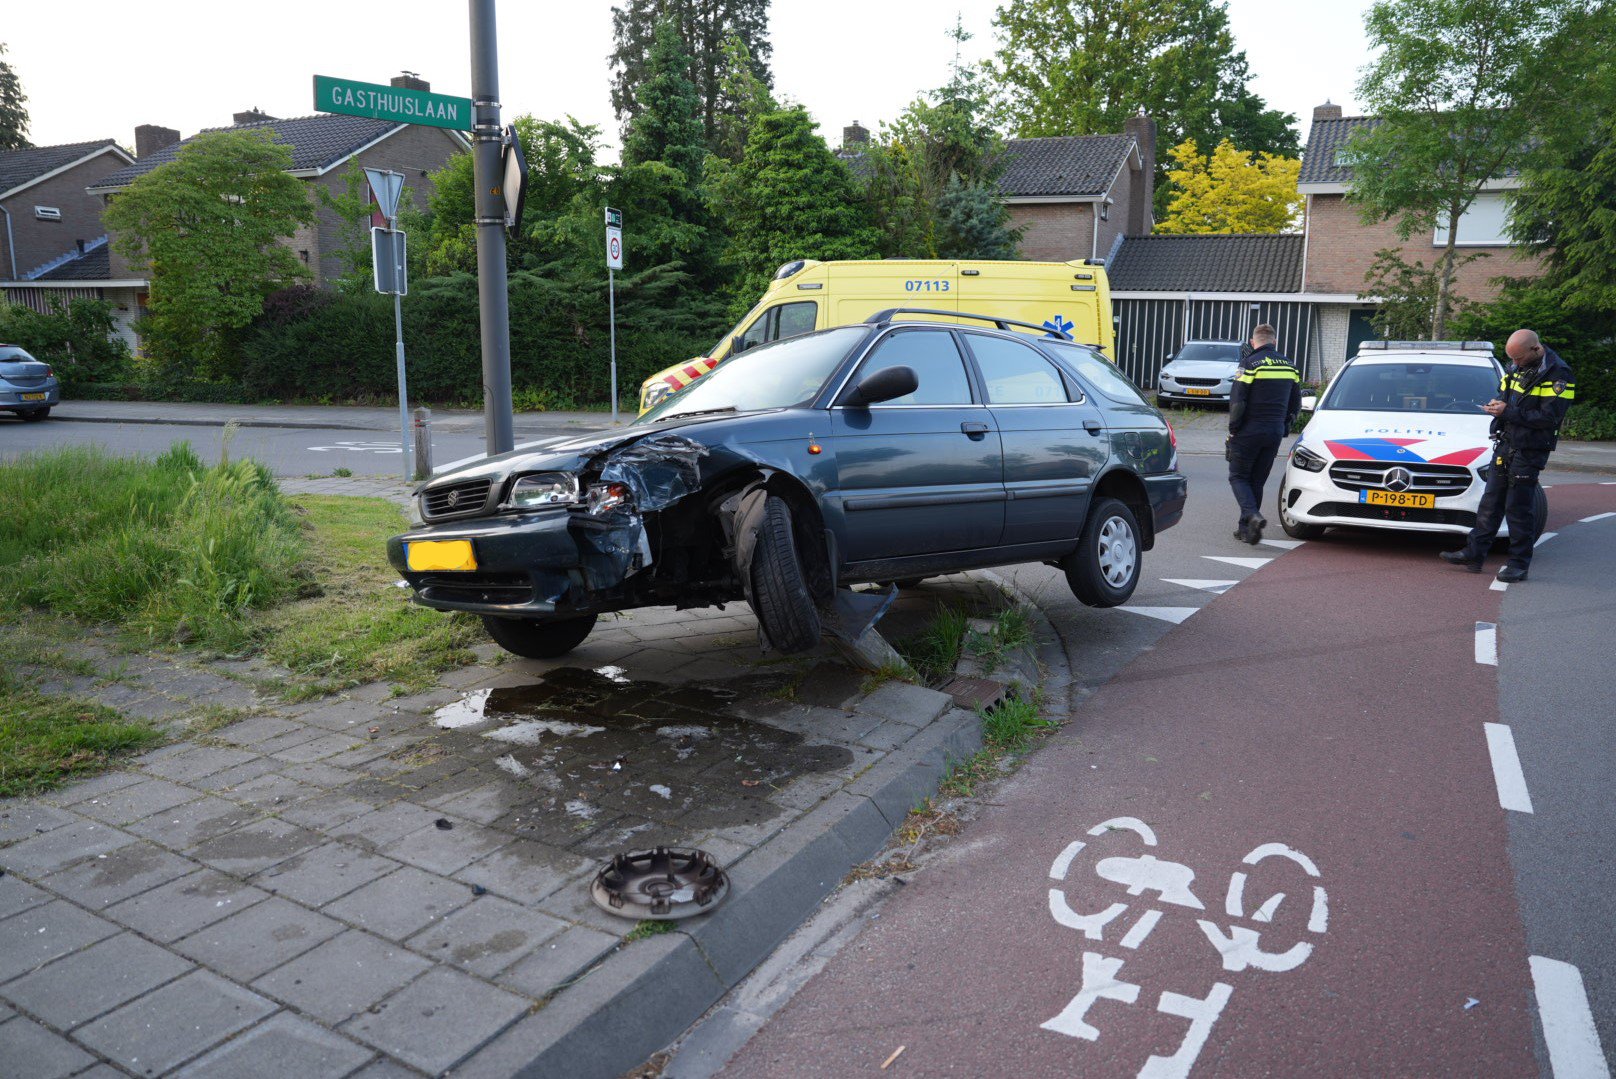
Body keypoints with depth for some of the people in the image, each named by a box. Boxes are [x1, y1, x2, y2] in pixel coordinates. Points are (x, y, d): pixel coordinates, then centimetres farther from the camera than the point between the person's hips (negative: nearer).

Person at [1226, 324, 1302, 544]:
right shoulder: (1289, 366, 10)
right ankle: (1245, 528, 14)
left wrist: (1233, 428, -4)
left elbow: (1237, 400, -14)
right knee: (1257, 481, 13)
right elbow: (1296, 404, 15)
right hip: (1275, 434, 5)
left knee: (1238, 476, 5)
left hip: (1249, 431, -5)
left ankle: (1252, 515, -18)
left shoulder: (1250, 364, -10)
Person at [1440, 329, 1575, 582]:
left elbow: (1549, 417, -19)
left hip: (1529, 451, -7)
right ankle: (1473, 554, 16)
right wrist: (1497, 404, 1)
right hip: (1505, 445, 7)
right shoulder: (1517, 366, 10)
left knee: (1519, 508, -3)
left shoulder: (1557, 374, -13)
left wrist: (1508, 412, -19)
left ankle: (1519, 565, 7)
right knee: (1491, 502, 10)